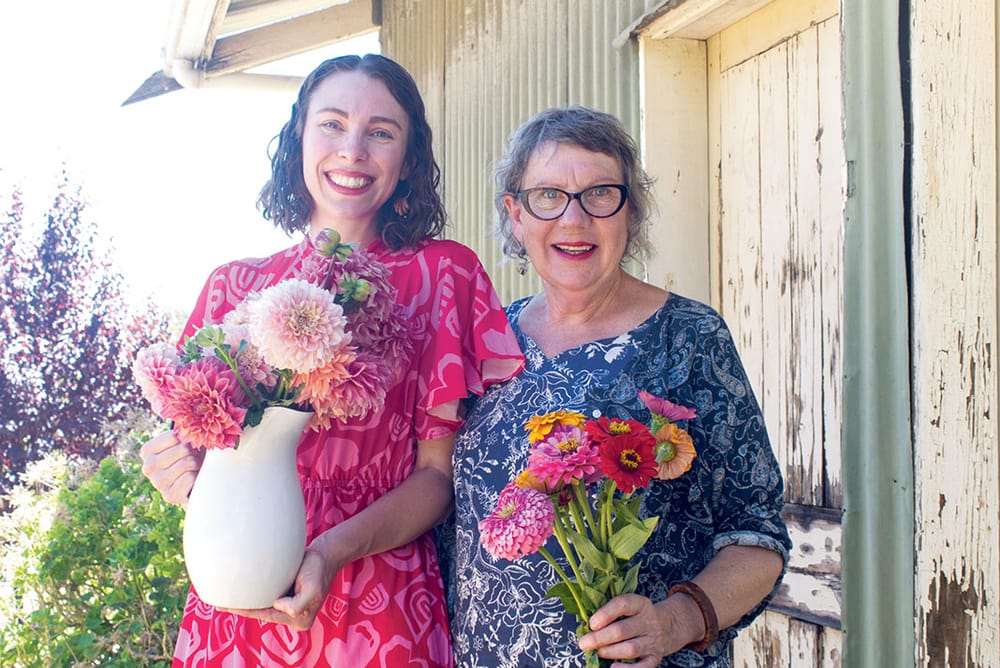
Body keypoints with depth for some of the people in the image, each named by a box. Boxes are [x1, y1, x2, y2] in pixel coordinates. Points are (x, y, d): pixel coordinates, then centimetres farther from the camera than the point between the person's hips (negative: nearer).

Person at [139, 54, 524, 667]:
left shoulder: (443, 272, -3)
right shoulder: (236, 284, 5)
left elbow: (440, 472, -5)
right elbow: (198, 448, 12)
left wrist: (332, 552, -20)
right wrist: (181, 469, -10)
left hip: (382, 616, -2)